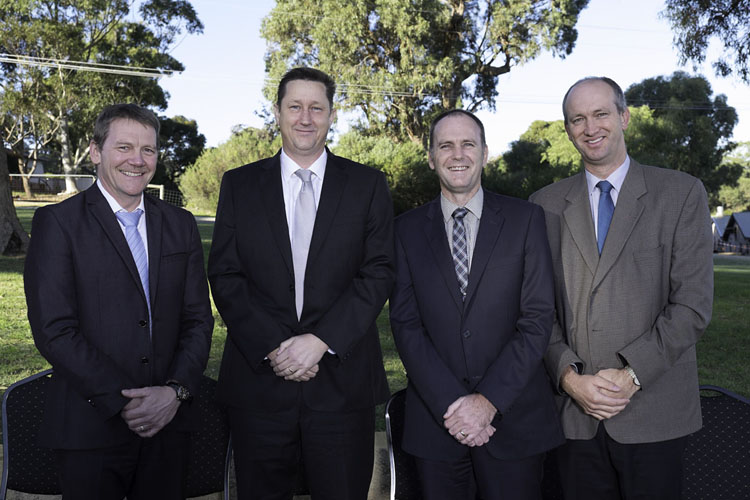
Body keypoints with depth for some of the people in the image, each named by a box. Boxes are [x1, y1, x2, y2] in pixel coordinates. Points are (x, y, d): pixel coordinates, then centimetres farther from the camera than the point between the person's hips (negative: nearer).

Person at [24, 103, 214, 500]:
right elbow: (54, 331, -11)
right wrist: (123, 403, -14)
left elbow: (198, 319, 6)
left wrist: (176, 389, -8)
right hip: (90, 430, -3)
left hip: (166, 423, 4)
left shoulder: (180, 225, 9)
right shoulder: (57, 222, -4)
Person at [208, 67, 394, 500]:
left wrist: (320, 341, -13)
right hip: (259, 379, 1)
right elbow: (225, 277, 2)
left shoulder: (368, 185, 5)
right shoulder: (239, 184, 8)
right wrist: (271, 347, -10)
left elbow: (378, 273, -2)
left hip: (343, 381, 0)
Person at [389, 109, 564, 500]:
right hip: (435, 421, 1)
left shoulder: (526, 219, 0)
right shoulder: (407, 229, 4)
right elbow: (405, 324, -3)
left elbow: (537, 320, -5)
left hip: (515, 419, -1)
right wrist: (450, 405, -13)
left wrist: (489, 401, -13)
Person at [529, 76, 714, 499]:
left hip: (654, 413, -1)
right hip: (575, 411, 2)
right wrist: (568, 376, -10)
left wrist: (632, 375, -14)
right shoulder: (546, 205, 7)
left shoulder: (682, 193, 0)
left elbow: (693, 304, -6)